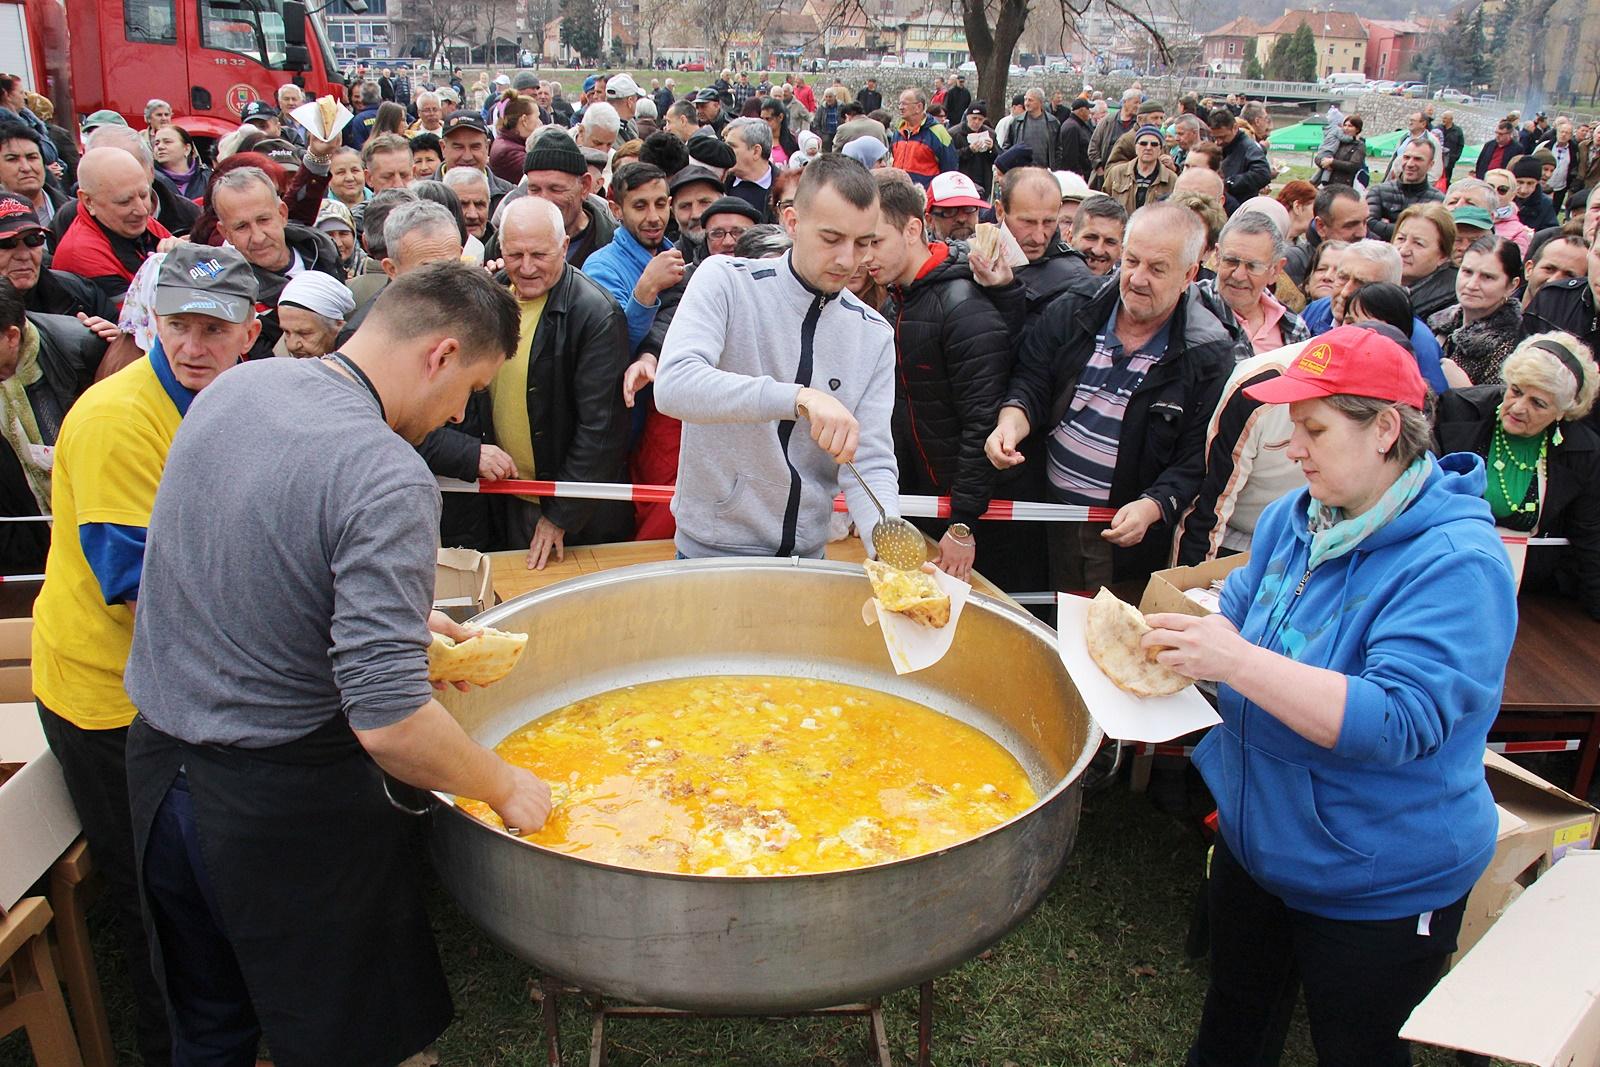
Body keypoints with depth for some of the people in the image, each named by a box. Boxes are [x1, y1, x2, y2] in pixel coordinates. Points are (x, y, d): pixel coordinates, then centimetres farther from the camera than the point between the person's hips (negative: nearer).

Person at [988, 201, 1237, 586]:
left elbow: (1197, 460, -11)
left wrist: (1151, 507, -26)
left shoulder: (1209, 355, -9)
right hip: (1049, 515, 3)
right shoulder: (1069, 314, -1)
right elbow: (1031, 382, -2)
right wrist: (1012, 421, -24)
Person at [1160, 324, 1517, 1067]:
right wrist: (1183, 641, -12)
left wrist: (1237, 662, -40)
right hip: (1255, 840, 6)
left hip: (1378, 886, -6)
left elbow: (1397, 722, -35)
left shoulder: (1457, 565, -26)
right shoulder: (1294, 518, -2)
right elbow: (1237, 614, 10)